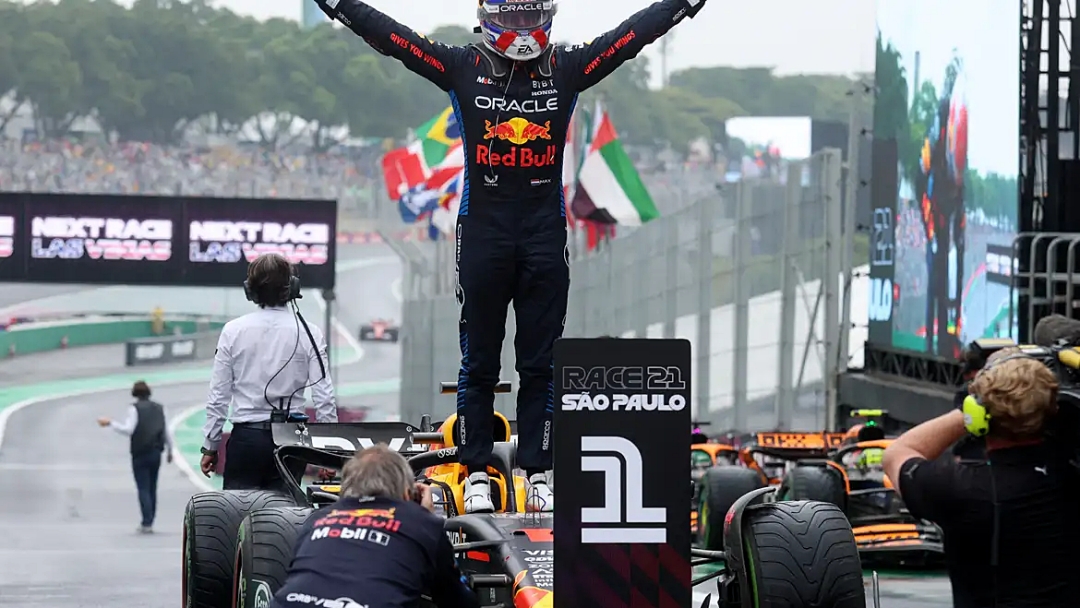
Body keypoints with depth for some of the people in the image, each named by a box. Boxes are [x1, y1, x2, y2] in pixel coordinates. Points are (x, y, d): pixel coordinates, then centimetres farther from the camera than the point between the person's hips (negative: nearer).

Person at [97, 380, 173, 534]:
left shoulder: (135, 408, -7)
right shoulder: (159, 408, 11)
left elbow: (128, 429, -17)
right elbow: (166, 433, 17)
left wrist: (110, 423, -9)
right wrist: (170, 450, 28)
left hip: (140, 454, -5)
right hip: (156, 453, 5)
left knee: (144, 489, -5)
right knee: (152, 489, 10)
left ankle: (147, 523, -12)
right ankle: (149, 522, 10)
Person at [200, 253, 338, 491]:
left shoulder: (233, 331, -1)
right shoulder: (308, 333, -2)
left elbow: (218, 395, 2)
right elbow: (324, 397, -3)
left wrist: (210, 446, 10)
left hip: (246, 437, 0)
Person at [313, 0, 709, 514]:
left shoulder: (568, 68, 5)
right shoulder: (462, 67, 2)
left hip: (546, 234, 1)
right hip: (483, 232, -1)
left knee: (541, 364, 4)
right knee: (479, 361, 3)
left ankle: (539, 472, 8)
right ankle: (476, 473, 9)